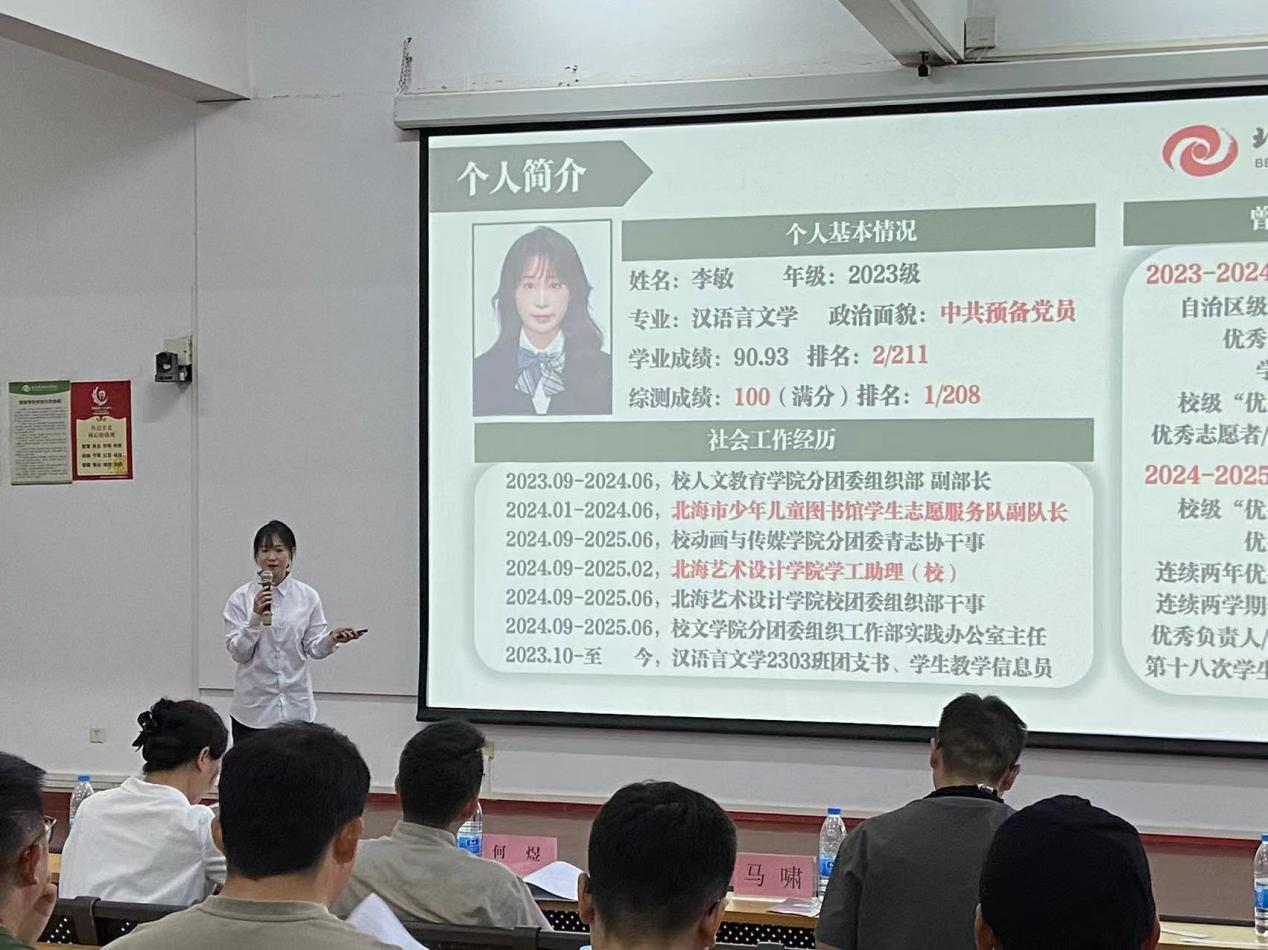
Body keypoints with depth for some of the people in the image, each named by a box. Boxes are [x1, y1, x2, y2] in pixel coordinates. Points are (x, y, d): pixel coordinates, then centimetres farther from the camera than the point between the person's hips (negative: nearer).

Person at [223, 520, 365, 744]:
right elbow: (238, 652, -7)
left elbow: (314, 649, 4)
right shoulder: (241, 598, -3)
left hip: (296, 707, 1)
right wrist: (256, 617, -21)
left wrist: (331, 639, -17)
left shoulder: (308, 596, 1)